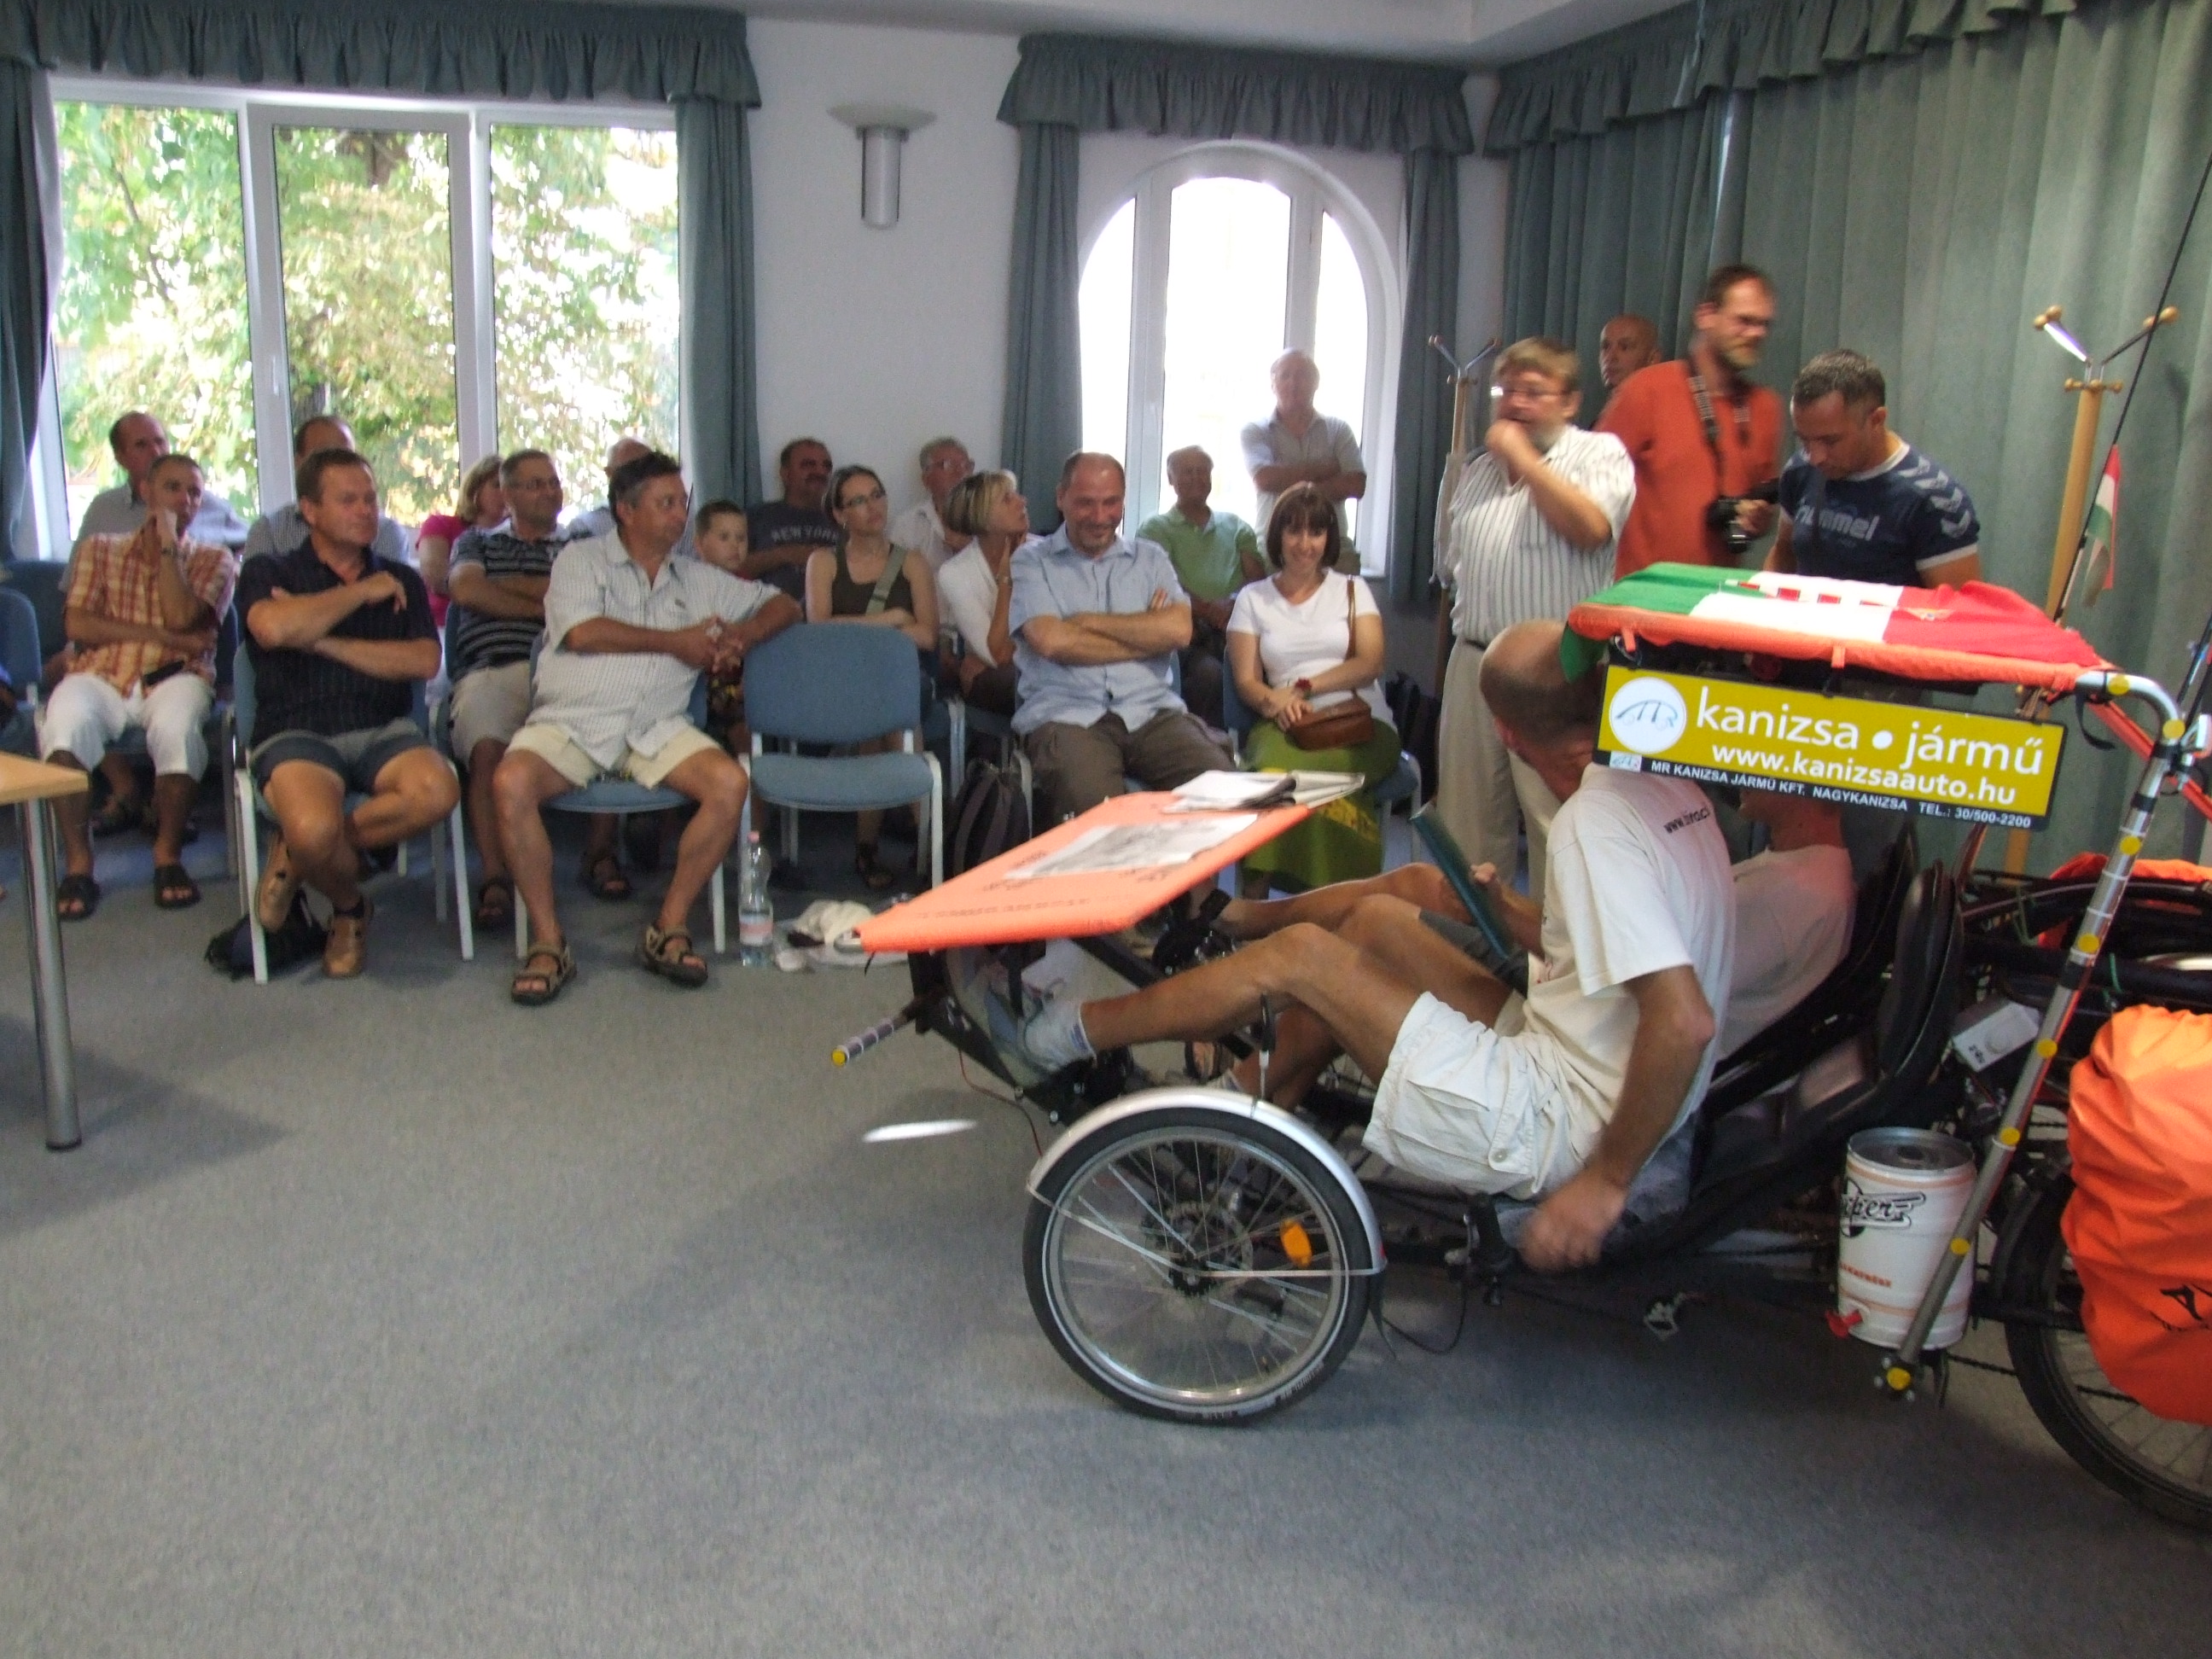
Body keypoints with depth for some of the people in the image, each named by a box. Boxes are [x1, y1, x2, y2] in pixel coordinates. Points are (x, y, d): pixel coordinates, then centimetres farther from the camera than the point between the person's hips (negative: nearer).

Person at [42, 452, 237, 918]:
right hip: (101, 676, 1)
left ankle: (168, 856, -20)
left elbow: (182, 617, -5)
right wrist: (164, 635, -7)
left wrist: (168, 544, 0)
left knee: (177, 726, -37)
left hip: (174, 677, -1)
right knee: (64, 723, -34)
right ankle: (78, 864, -23)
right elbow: (76, 623, 3)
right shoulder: (99, 549, 19)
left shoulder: (213, 560, 16)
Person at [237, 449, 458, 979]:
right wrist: (362, 592, -2)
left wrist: (326, 642, -5)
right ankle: (348, 906, 3)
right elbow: (275, 628, -13)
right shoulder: (267, 573, 13)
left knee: (438, 791, -33)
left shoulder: (401, 580, 20)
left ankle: (298, 857, -8)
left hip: (385, 729, 3)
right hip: (297, 732, -2)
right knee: (314, 827, -36)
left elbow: (424, 661, 2)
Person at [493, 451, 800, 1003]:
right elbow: (582, 632, -8)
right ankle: (548, 942, -19)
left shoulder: (698, 579, 21)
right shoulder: (581, 559, 10)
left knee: (730, 781, -26)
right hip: (571, 722, -2)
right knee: (511, 782, -33)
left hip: (656, 727, 3)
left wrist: (742, 636, 3)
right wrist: (675, 642, -2)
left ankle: (669, 928, -13)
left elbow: (782, 606, 25)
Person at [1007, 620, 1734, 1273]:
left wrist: (1607, 1179, -24)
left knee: (1300, 956, -8)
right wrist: (1511, 912, 19)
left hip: (1552, 1123, -9)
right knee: (1380, 920, 14)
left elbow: (1685, 1021, -32)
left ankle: (1071, 1033, 13)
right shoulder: (1663, 786, 5)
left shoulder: (1594, 824, -24)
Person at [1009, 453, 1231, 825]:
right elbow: (1052, 641, -7)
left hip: (1152, 711, 3)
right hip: (1066, 716, -3)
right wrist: (1147, 633, 0)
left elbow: (1179, 630, 0)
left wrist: (1087, 621, -1)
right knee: (1093, 806, -35)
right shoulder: (1031, 562, 11)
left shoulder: (1151, 558, 19)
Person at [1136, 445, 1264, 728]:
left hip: (1236, 630, 3)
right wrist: (1208, 609, -16)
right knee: (1209, 673, -37)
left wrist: (1235, 602, -11)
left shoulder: (1236, 527, 28)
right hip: (1190, 633, -3)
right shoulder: (1156, 529, 17)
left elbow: (1258, 578, 13)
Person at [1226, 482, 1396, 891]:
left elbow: (1371, 664, 2)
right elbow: (1246, 680, 8)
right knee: (1272, 769, -37)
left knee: (1293, 773, -36)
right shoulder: (1253, 598, 16)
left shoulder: (1352, 590, 16)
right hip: (1288, 726, 1)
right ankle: (1257, 899, -32)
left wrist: (1304, 687, -10)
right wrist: (1275, 702, -16)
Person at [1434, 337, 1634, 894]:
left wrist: (1523, 457, -10)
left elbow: (1589, 527, -19)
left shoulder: (1599, 453, 1)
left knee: (1555, 818, -8)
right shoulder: (1479, 469, 20)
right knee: (1466, 817, 11)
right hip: (1473, 665, 6)